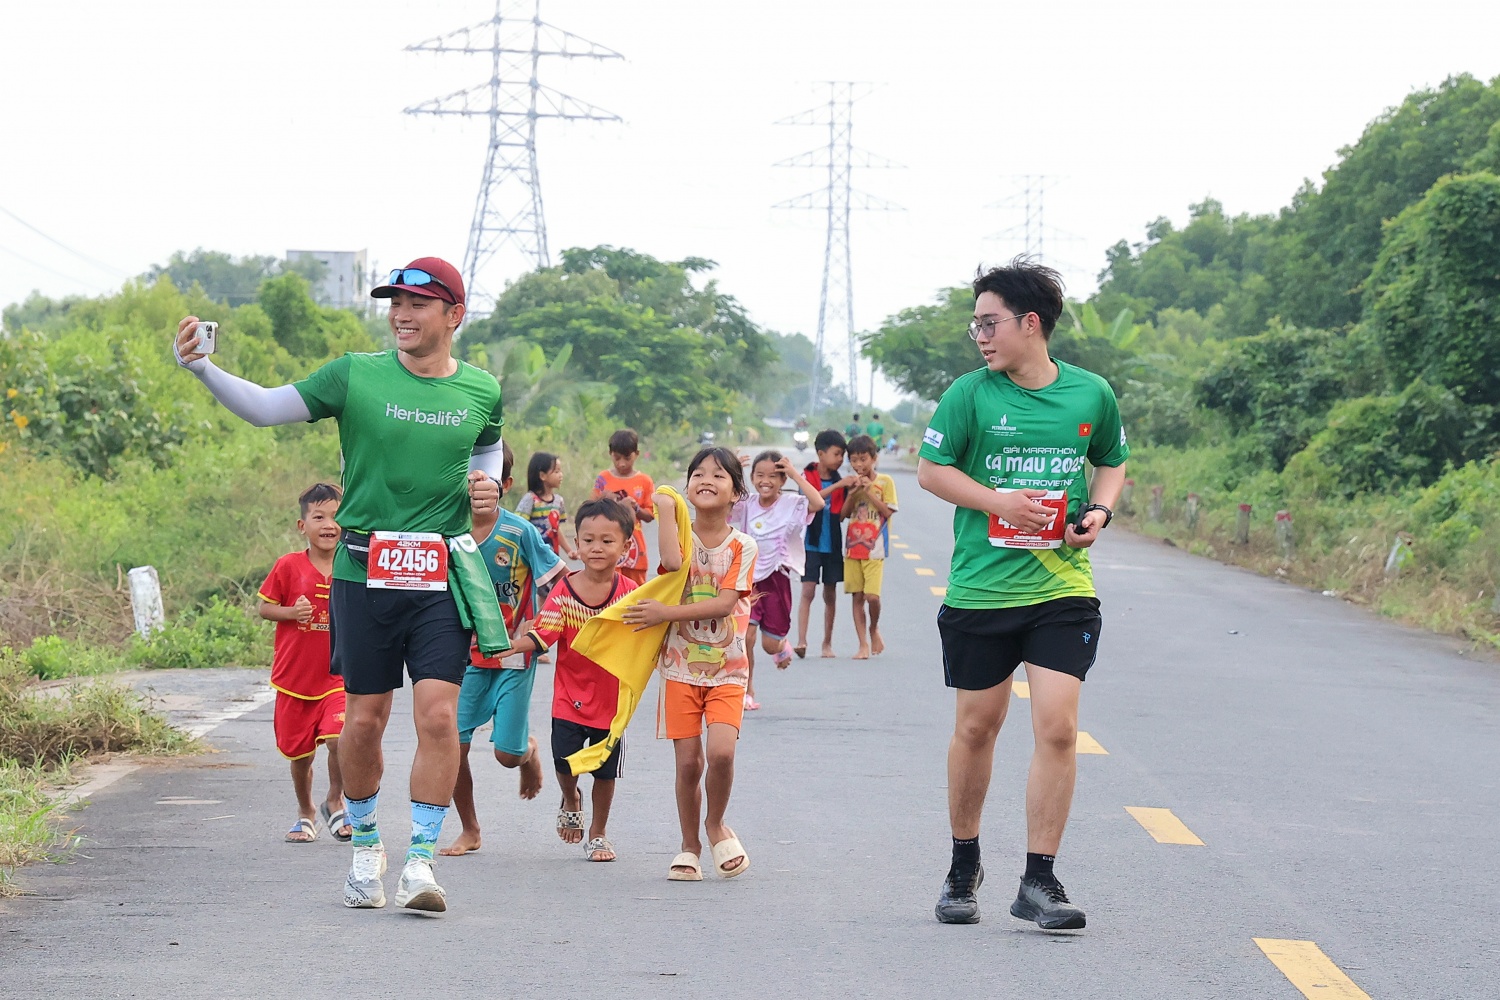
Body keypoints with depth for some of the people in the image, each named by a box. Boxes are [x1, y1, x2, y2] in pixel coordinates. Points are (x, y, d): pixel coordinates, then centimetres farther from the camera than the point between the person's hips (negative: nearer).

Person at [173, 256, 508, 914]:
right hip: (363, 572, 0)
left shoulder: (481, 392, 6)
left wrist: (486, 498, 4)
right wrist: (202, 369, -17)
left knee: (438, 715, -11)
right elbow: (264, 408, -2)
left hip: (443, 578, 1)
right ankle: (365, 845, 26)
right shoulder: (356, 377, -1)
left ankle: (422, 861, -3)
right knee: (364, 718, 4)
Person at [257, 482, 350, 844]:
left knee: (339, 740, -20)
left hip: (337, 676, 0)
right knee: (300, 753, 10)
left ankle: (335, 803, 7)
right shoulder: (288, 567, -5)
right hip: (295, 678, 0)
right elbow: (264, 608, 2)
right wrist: (291, 613, -16)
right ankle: (305, 813, 36)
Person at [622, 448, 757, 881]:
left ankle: (716, 824, 9)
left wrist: (667, 613, -19)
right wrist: (667, 509, -15)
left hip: (727, 669, -1)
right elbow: (673, 563, -23)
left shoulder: (743, 546, -2)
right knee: (688, 762, 0)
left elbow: (724, 603, -14)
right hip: (682, 666, 1)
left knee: (721, 752, -18)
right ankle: (690, 846, 17)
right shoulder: (683, 536, 2)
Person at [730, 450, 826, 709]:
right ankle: (747, 690, 3)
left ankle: (782, 645, 46)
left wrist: (795, 474, -23)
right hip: (748, 579, 1)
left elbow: (818, 503, -27)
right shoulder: (746, 505, 0)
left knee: (771, 644, 6)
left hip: (776, 579, -1)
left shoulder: (791, 504, -9)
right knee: (746, 634, -14)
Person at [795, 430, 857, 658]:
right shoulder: (807, 476, -4)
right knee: (808, 590, -12)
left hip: (832, 544, 4)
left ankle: (827, 643, 16)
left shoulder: (839, 480, 8)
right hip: (811, 542, -4)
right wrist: (837, 486, -27)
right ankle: (801, 641, -16)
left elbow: (843, 513, 6)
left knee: (830, 594, 9)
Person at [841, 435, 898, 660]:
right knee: (857, 597, 2)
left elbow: (887, 512, -9)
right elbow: (845, 513, 6)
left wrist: (868, 491, -14)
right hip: (853, 546, 4)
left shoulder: (884, 482, -1)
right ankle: (863, 645, 7)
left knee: (872, 595, -13)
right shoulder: (853, 483, 11)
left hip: (874, 548, -4)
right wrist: (852, 492, -8)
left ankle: (874, 629, 16)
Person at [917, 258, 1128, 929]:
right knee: (976, 727, 9)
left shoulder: (1091, 394, 3)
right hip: (980, 590, 0)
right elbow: (931, 470, 0)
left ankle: (1038, 883, -3)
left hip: (1063, 589, 0)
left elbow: (1112, 462, 18)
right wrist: (999, 502, -13)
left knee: (1058, 728, -10)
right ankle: (963, 867, 28)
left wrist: (1099, 510, -2)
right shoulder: (970, 393, -3)